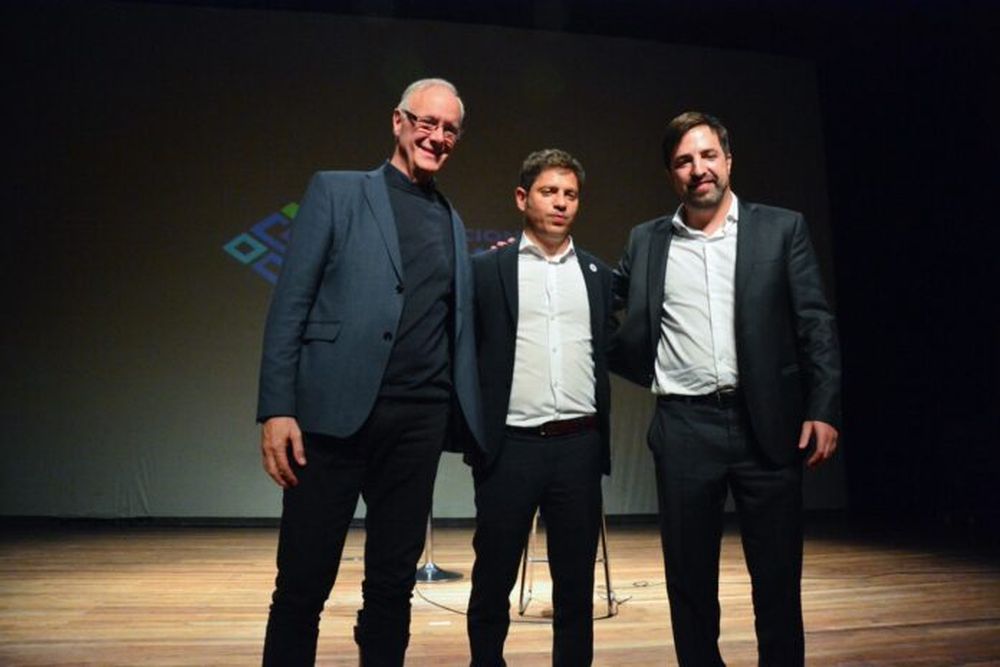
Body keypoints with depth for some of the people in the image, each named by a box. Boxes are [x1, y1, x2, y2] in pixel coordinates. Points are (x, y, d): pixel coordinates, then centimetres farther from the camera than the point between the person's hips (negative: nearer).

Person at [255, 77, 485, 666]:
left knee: (394, 583, 12)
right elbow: (291, 304, -2)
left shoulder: (453, 223, 18)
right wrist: (277, 409, -10)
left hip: (420, 420, 4)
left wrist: (467, 421, 8)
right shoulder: (336, 191, 5)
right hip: (336, 411, -3)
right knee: (303, 584, 4)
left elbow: (457, 326, 16)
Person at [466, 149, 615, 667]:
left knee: (576, 585, 12)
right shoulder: (487, 268, 2)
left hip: (579, 447, 3)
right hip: (510, 447, -2)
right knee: (492, 583, 9)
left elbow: (609, 353, 14)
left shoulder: (598, 274, 11)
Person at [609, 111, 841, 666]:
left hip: (767, 423, -1)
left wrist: (823, 409, -7)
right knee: (688, 577, 10)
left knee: (778, 576, 8)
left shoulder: (781, 229, 5)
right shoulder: (646, 242, 9)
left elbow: (816, 325, 1)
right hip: (683, 429, 1)